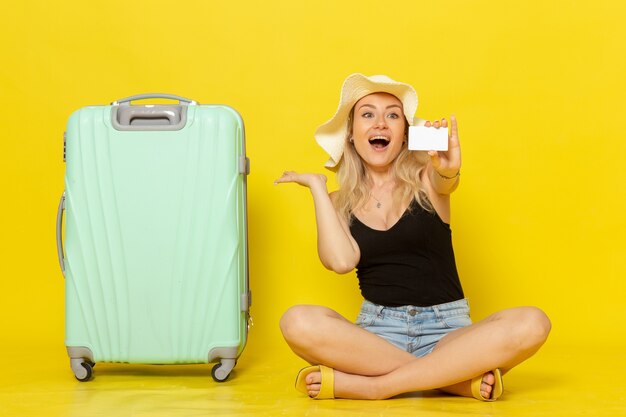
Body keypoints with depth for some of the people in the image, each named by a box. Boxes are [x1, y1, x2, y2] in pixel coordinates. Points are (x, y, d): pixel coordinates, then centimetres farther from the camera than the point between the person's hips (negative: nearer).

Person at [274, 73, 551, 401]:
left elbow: (446, 180, -21)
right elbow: (341, 261, -12)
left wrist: (449, 168, -46)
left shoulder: (426, 179, 5)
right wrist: (316, 185, -3)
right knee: (298, 322, -30)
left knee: (531, 324, -29)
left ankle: (372, 385, -26)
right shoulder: (339, 203, 8)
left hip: (446, 329, 0)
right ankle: (454, 379, -25)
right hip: (377, 331, 0)